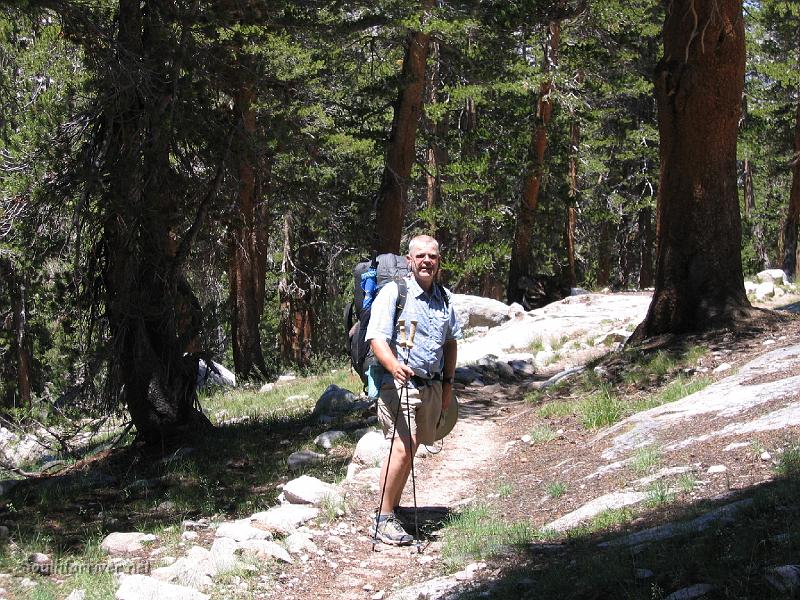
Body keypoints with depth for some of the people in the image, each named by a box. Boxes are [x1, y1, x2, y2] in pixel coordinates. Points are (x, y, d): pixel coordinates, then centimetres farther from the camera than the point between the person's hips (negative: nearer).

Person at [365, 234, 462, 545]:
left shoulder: (444, 298, 13)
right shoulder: (393, 293, -8)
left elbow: (451, 342, 24)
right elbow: (377, 338, -17)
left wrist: (448, 383, 19)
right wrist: (394, 366, -36)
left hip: (432, 386, 7)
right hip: (399, 383, -7)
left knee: (411, 450, 10)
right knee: (401, 449, -17)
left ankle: (393, 508, 21)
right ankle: (383, 519, -11)